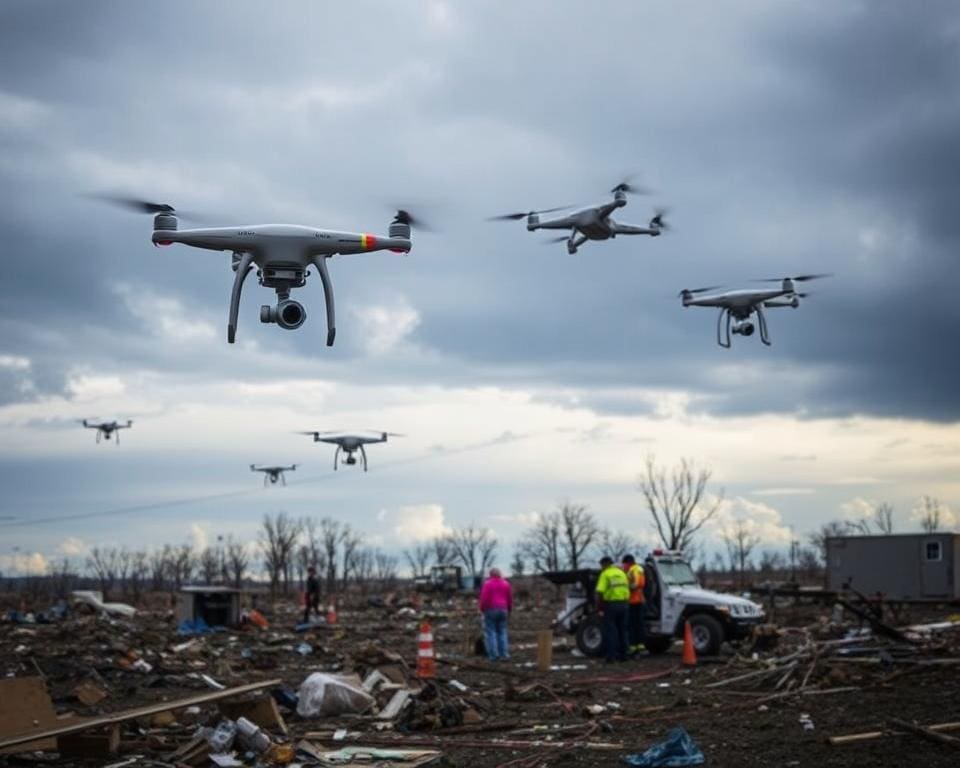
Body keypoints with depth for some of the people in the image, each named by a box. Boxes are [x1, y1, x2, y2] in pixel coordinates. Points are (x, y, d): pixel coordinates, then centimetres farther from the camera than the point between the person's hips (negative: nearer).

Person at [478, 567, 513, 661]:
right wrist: (509, 610, 20)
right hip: (503, 610, 5)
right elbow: (510, 598, 11)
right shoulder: (506, 584, 8)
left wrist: (482, 609, 1)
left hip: (490, 610, -5)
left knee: (490, 633, -1)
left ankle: (493, 654, -6)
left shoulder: (487, 584, -8)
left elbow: (484, 599, -12)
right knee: (502, 632, 9)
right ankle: (504, 654, 3)